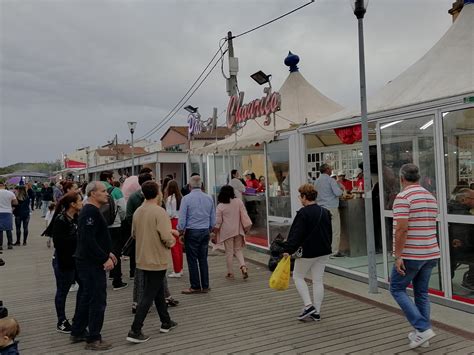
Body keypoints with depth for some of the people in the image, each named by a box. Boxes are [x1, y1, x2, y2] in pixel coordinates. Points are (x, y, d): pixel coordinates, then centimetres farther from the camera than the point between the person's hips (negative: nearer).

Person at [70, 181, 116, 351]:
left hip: (86, 262, 11)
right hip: (92, 264, -11)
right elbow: (88, 240, -27)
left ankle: (77, 332, 32)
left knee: (86, 297, 20)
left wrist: (107, 253, 17)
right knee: (98, 300, -3)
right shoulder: (91, 212, -19)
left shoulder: (91, 210, 15)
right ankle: (93, 340, 6)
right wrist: (105, 259, -23)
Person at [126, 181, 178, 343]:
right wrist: (172, 241, -2)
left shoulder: (137, 211, 2)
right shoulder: (159, 211, -20)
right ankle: (135, 331, 2)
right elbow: (166, 237, -25)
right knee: (148, 295, 1)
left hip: (143, 259, 8)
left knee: (158, 290, 21)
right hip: (157, 260, -8)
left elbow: (134, 234, 13)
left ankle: (166, 322, 33)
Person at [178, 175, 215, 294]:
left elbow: (182, 218, -8)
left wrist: (180, 230, 6)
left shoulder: (186, 198, -10)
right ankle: (205, 286, 16)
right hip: (205, 232, 5)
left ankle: (195, 287, 10)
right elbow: (213, 218, 9)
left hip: (191, 232, -4)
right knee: (203, 259, 11)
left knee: (192, 260, 4)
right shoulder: (209, 198, 3)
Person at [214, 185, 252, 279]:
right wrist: (246, 227, 8)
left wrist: (215, 231, 7)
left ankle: (230, 273, 15)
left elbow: (217, 221, -5)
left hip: (227, 232, -2)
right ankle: (243, 266, -6)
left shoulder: (220, 206, -8)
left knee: (229, 252, 7)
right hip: (238, 230, 2)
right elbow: (244, 215, -1)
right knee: (238, 250, 16)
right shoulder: (239, 202, -3)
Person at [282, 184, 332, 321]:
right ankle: (316, 312, 16)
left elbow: (297, 234, -20)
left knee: (298, 276, 11)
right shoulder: (325, 212, 6)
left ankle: (308, 305, 1)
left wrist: (288, 249, -18)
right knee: (318, 280, 11)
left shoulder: (303, 213, -16)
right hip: (324, 251, 7)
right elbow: (330, 232, 15)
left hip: (308, 252, -7)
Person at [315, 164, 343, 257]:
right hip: (332, 208, -7)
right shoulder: (330, 180, -9)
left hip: (321, 208, 7)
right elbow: (337, 193, -15)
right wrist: (341, 190, 4)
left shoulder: (317, 181, 11)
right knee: (335, 230, -1)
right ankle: (335, 251, -1)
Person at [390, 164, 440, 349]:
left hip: (410, 255, -7)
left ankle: (422, 328, -1)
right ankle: (422, 333, 22)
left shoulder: (403, 197, -14)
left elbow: (401, 229, -21)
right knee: (422, 292, 15)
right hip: (431, 254, 8)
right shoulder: (431, 197, 11)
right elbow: (430, 226, 18)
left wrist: (397, 256, -17)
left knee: (397, 289, 6)